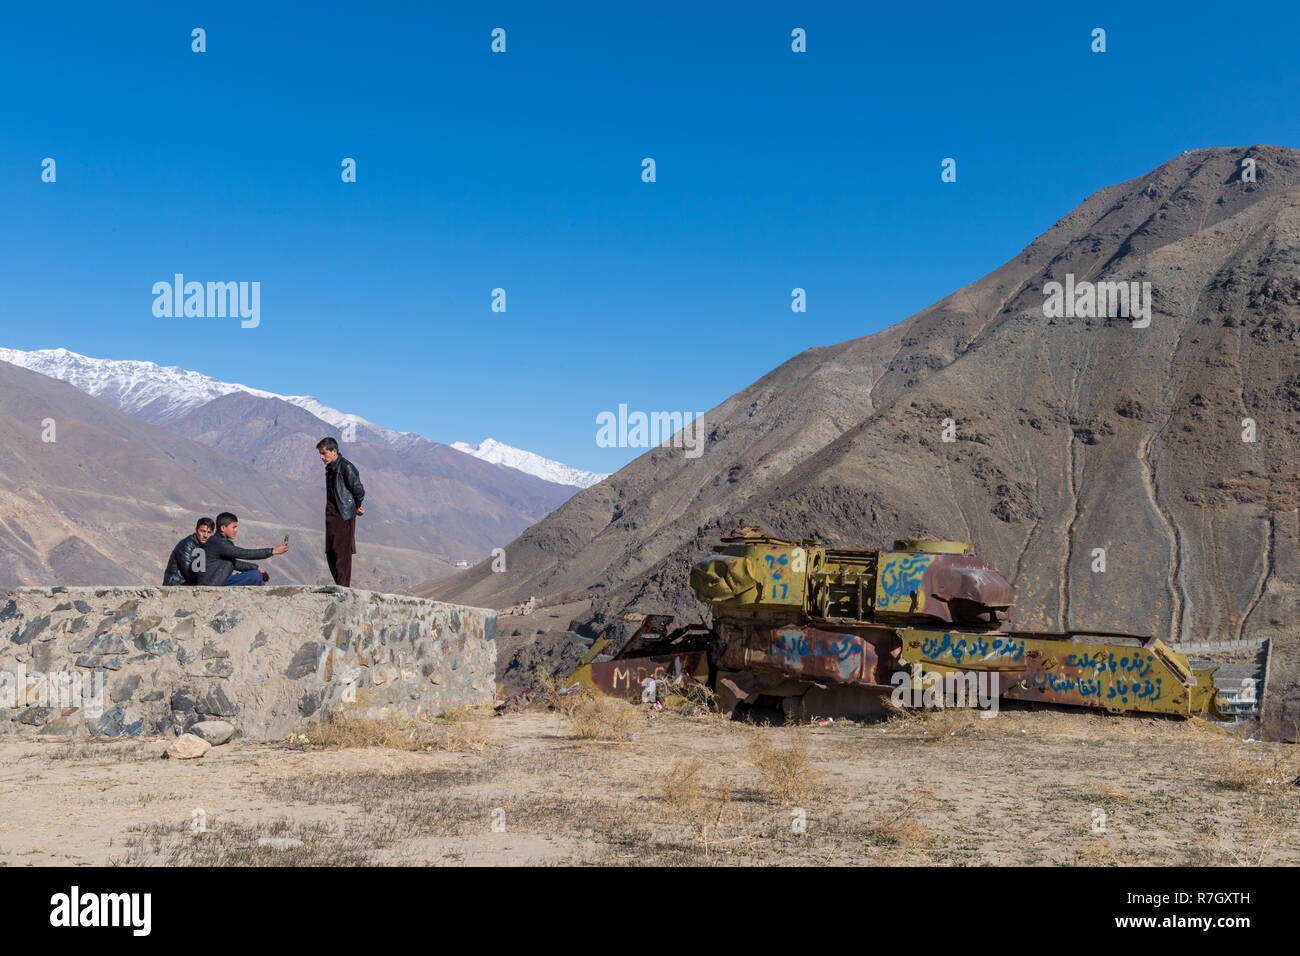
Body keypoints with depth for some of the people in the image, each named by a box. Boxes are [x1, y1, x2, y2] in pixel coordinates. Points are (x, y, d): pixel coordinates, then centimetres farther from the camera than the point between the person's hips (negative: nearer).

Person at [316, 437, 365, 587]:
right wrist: (356, 508, 14)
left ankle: (344, 587, -5)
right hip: (331, 515, 9)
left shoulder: (346, 467, -14)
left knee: (342, 552, -8)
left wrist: (356, 507, 4)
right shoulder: (330, 468, 14)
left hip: (344, 516, -9)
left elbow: (359, 491, -12)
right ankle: (340, 586, 16)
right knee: (330, 553, 9)